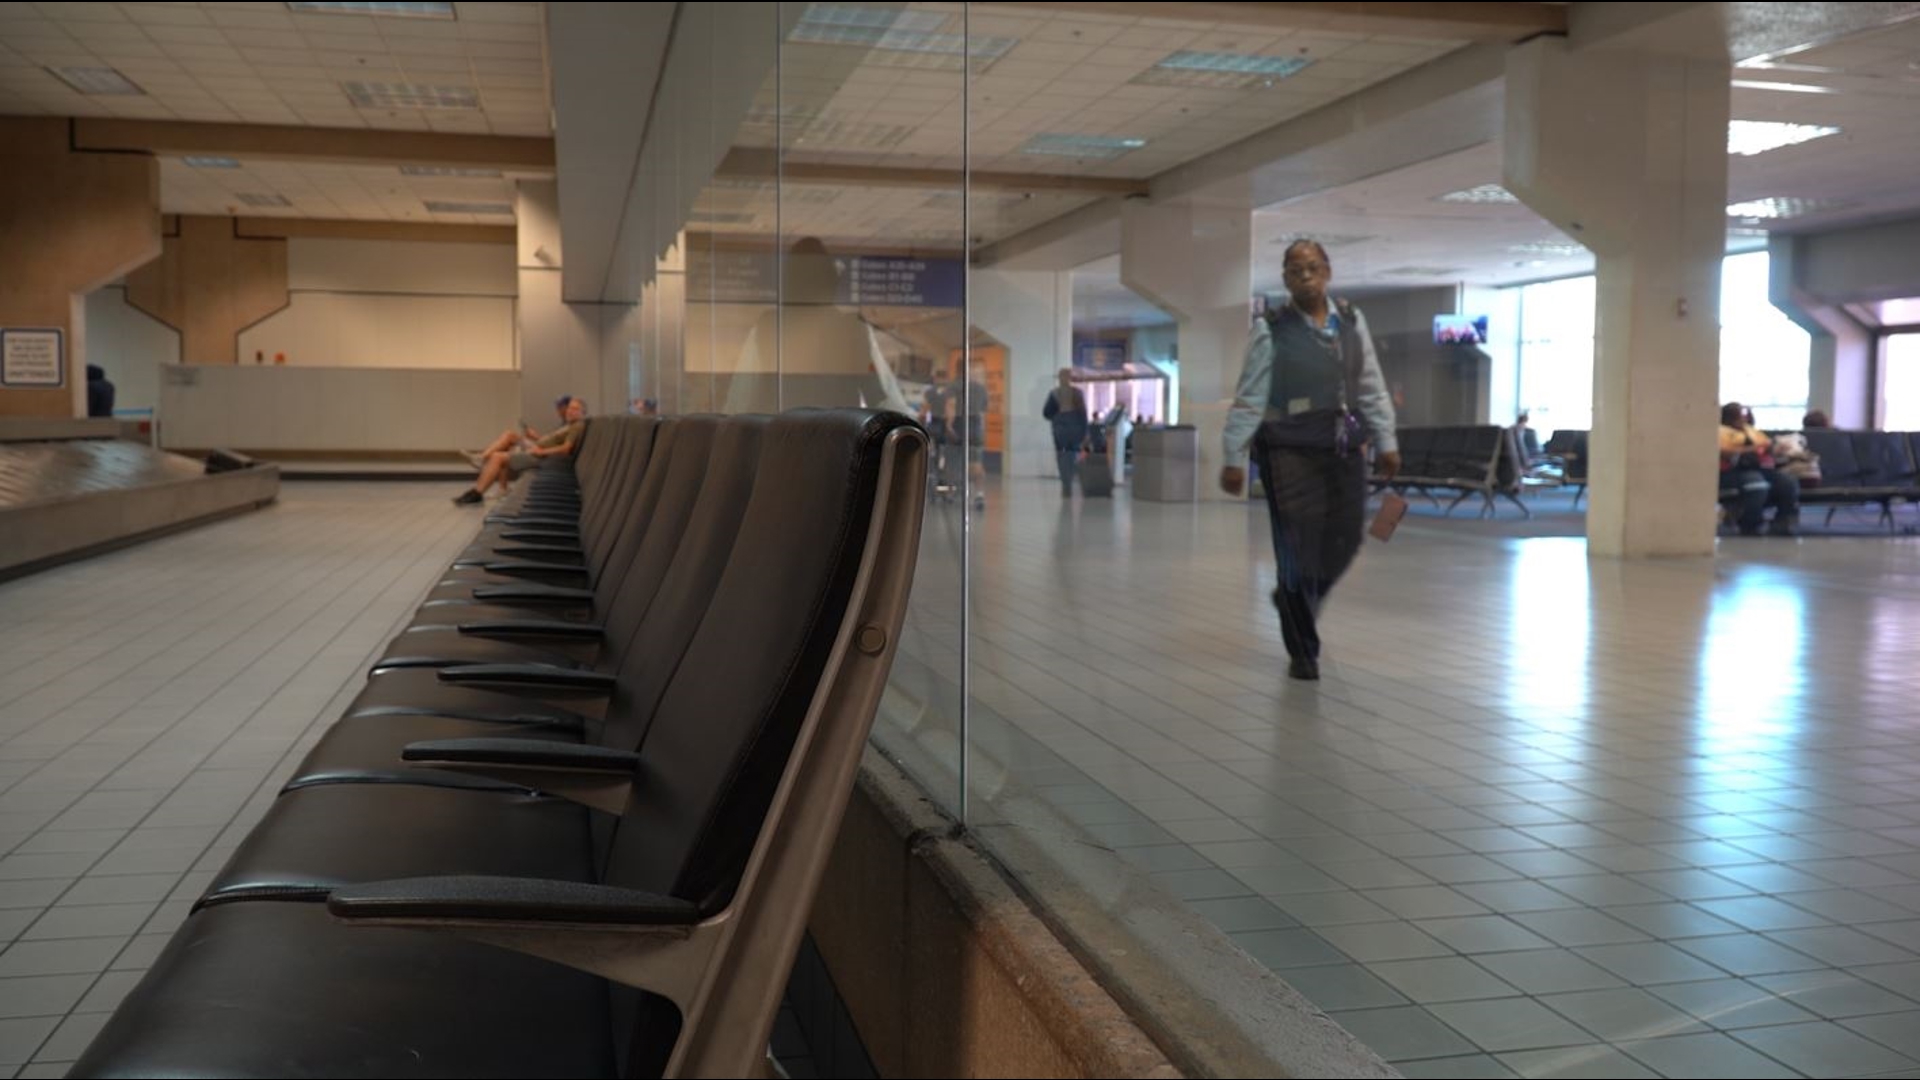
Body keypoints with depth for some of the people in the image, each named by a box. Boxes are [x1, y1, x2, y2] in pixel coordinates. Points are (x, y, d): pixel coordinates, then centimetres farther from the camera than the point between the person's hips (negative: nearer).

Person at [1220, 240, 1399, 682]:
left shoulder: (1352, 321, 9)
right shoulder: (1271, 331, -5)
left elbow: (1372, 388, 12)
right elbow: (1249, 399, -6)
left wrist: (1386, 441, 10)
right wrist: (1233, 457, -8)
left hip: (1345, 450, 5)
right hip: (1290, 452, -5)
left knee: (1344, 543, 6)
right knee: (1299, 550, -3)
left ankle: (1295, 602, 37)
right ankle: (1302, 651, 12)